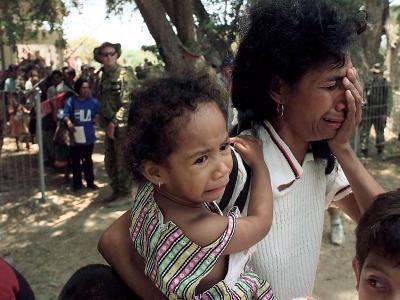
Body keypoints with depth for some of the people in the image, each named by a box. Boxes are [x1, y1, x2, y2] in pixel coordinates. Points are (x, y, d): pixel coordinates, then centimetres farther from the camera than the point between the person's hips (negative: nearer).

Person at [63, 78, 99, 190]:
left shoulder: (93, 102, 0)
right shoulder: (71, 101, -7)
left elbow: (98, 114, 11)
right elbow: (65, 114, -13)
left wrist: (96, 118, -11)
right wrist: (68, 122, -32)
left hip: (89, 136, 2)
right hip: (75, 136, -2)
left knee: (88, 160, 15)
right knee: (76, 160, 9)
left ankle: (90, 182, 26)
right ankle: (77, 183, 21)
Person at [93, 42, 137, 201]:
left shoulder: (124, 73, -10)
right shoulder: (100, 76, 10)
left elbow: (127, 103, -15)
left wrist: (114, 122, -16)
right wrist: (105, 123, 10)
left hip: (122, 124, -7)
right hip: (108, 124, 7)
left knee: (122, 161, -1)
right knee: (109, 162, 13)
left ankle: (125, 192, 12)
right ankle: (116, 190, 27)